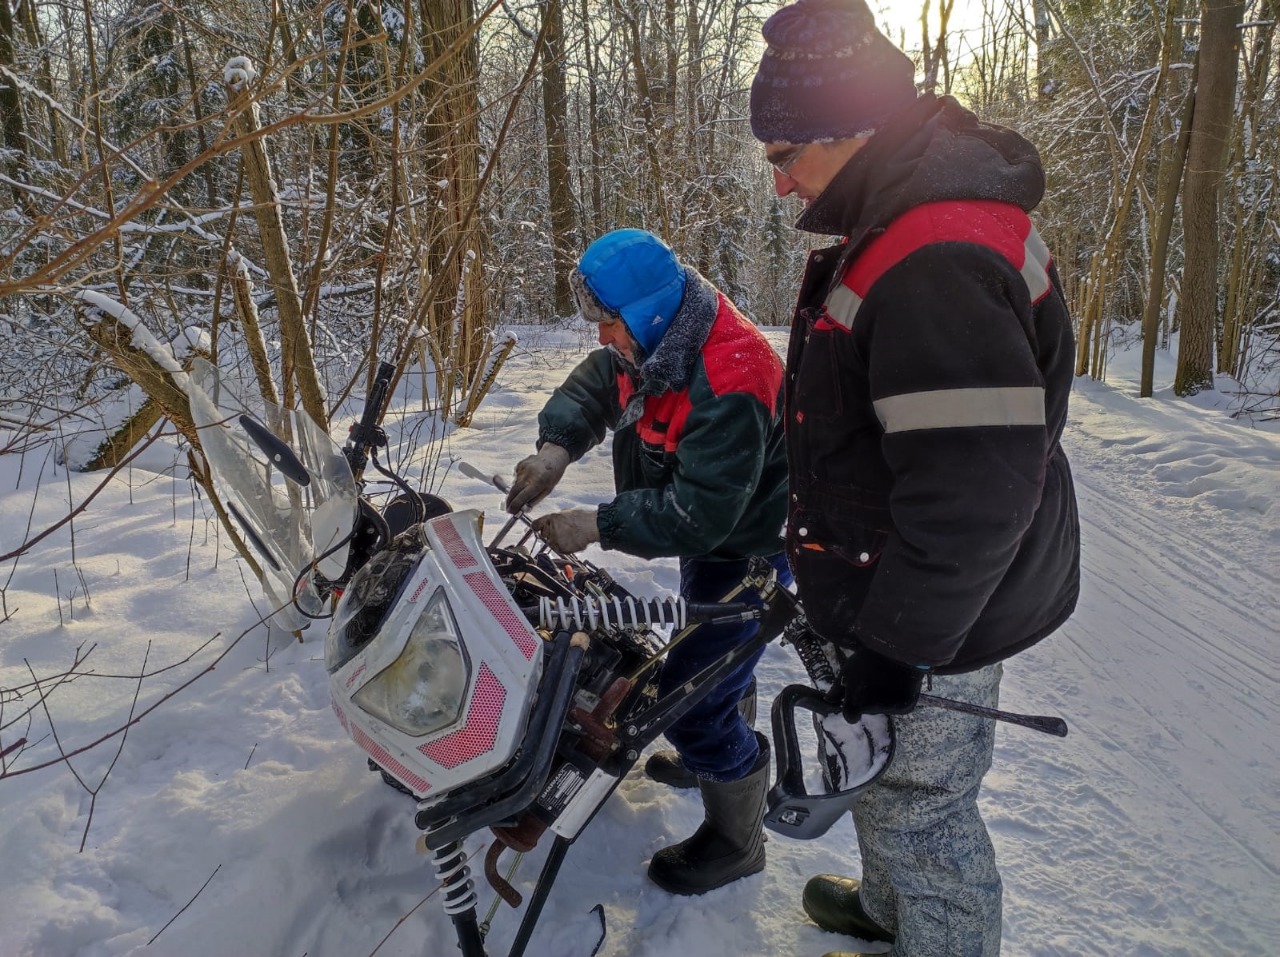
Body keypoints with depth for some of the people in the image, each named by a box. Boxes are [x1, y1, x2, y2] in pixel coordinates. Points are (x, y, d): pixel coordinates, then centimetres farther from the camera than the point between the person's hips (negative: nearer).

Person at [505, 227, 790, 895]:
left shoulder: (727, 385, -36)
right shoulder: (656, 339, -7)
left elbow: (699, 513, -36)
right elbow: (593, 384, 2)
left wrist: (597, 527, -31)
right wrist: (556, 447, -17)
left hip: (747, 551, -10)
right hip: (704, 536, 10)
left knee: (693, 697, -7)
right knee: (711, 660, 29)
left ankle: (736, 844, 15)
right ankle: (717, 753, 56)